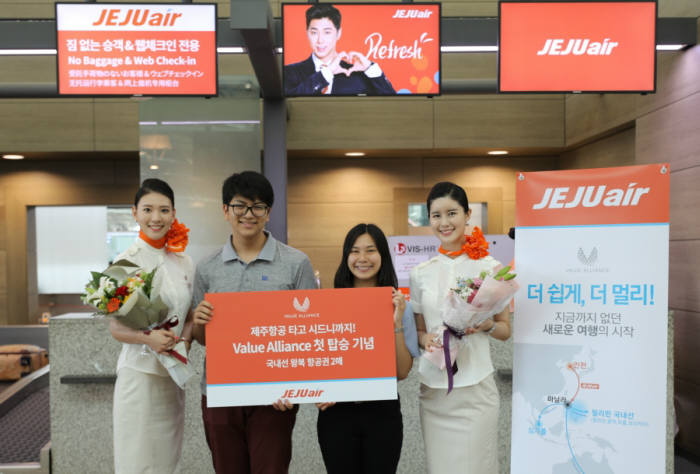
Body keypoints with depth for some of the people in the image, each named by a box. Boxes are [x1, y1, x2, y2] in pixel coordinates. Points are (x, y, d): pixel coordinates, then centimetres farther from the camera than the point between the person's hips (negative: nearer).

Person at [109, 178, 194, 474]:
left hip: (175, 374, 5)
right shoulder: (126, 262, -8)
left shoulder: (184, 261, 6)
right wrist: (148, 337, -26)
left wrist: (184, 340, -6)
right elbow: (116, 327, -7)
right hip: (140, 373, -5)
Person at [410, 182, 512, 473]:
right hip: (432, 389, 3)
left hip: (474, 388, -2)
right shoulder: (421, 273, 5)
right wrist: (426, 339, -10)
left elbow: (505, 330, 3)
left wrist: (485, 325, -17)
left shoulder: (489, 267, -2)